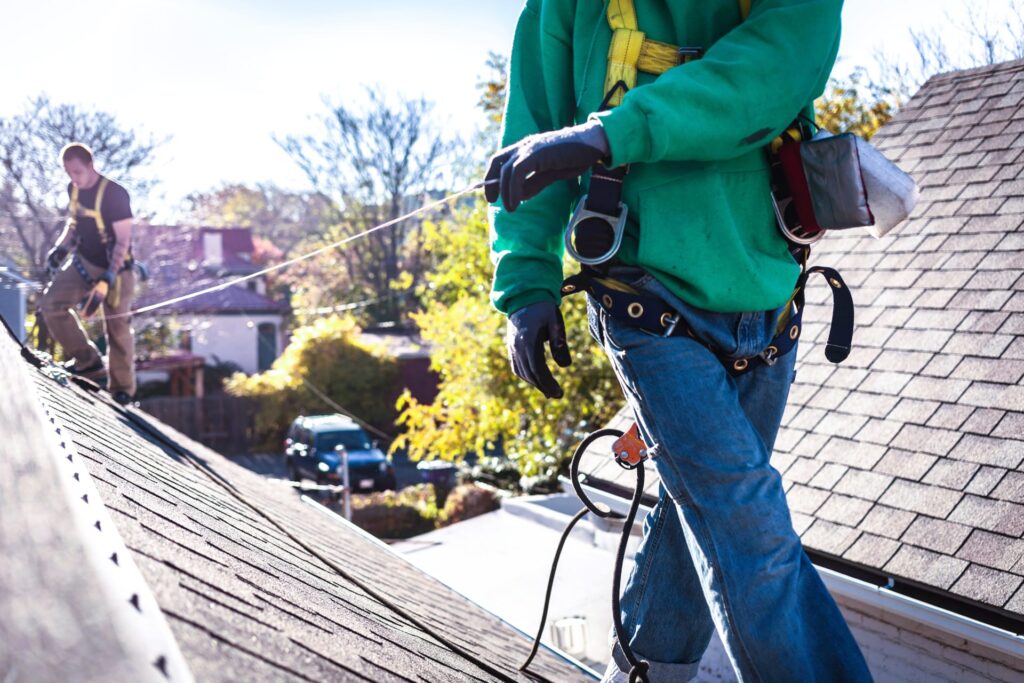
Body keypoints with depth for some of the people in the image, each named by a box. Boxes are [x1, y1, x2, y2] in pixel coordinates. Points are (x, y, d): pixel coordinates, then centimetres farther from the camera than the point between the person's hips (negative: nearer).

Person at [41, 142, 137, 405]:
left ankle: (122, 390, 12)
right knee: (50, 303, -11)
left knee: (117, 330, -1)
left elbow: (123, 241, -21)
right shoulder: (73, 189, 1)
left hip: (114, 268, -6)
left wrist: (107, 280, -30)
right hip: (84, 262, 6)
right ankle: (88, 360, -2)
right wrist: (61, 247, 3)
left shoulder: (114, 194, -20)